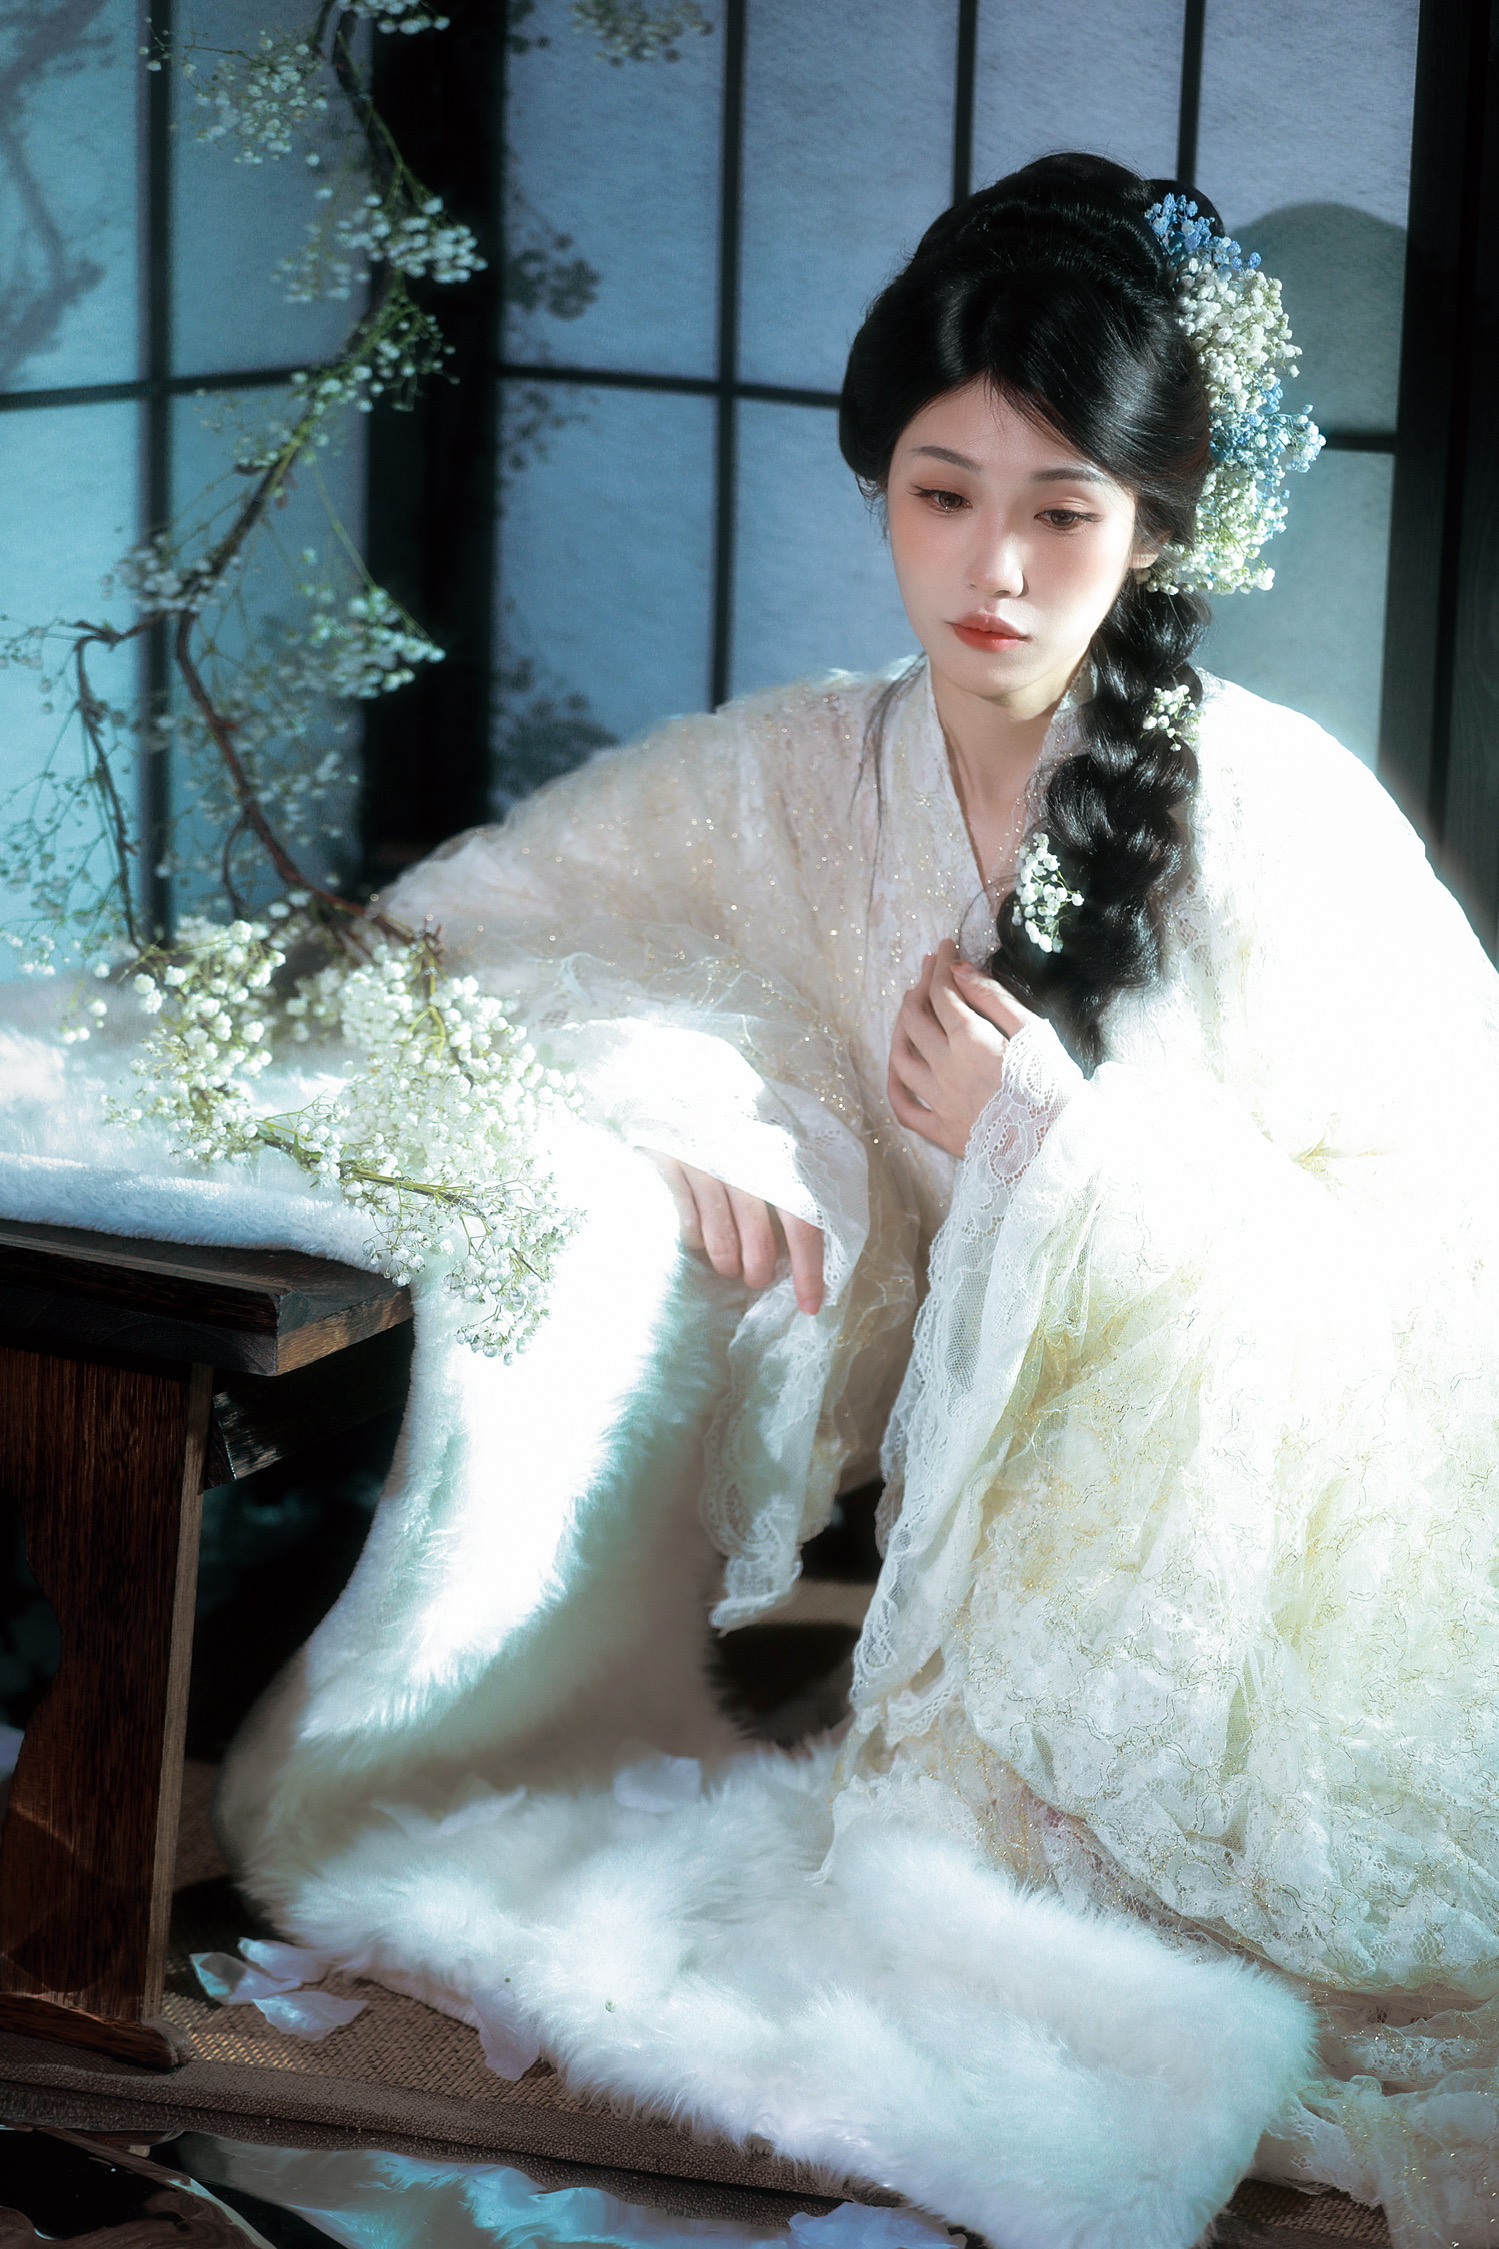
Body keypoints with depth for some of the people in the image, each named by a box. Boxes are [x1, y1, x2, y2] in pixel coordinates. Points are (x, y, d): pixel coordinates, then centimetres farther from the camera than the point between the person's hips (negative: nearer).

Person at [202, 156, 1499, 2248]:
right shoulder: (793, 777, -1)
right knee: (579, 1209, -17)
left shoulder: (1276, 808, -12)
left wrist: (1070, 1139, -19)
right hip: (944, 1473, 4)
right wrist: (665, 1097, -15)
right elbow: (438, 940, 4)